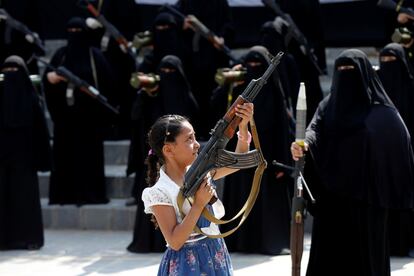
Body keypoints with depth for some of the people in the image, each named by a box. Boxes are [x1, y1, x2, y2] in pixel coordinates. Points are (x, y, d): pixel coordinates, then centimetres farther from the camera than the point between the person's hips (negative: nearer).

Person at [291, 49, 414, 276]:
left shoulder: (383, 112, 0)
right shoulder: (328, 106, 9)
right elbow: (314, 134, -8)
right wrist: (303, 146, -31)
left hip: (368, 198, -3)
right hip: (333, 197, 3)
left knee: (366, 252, 1)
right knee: (329, 254, 2)